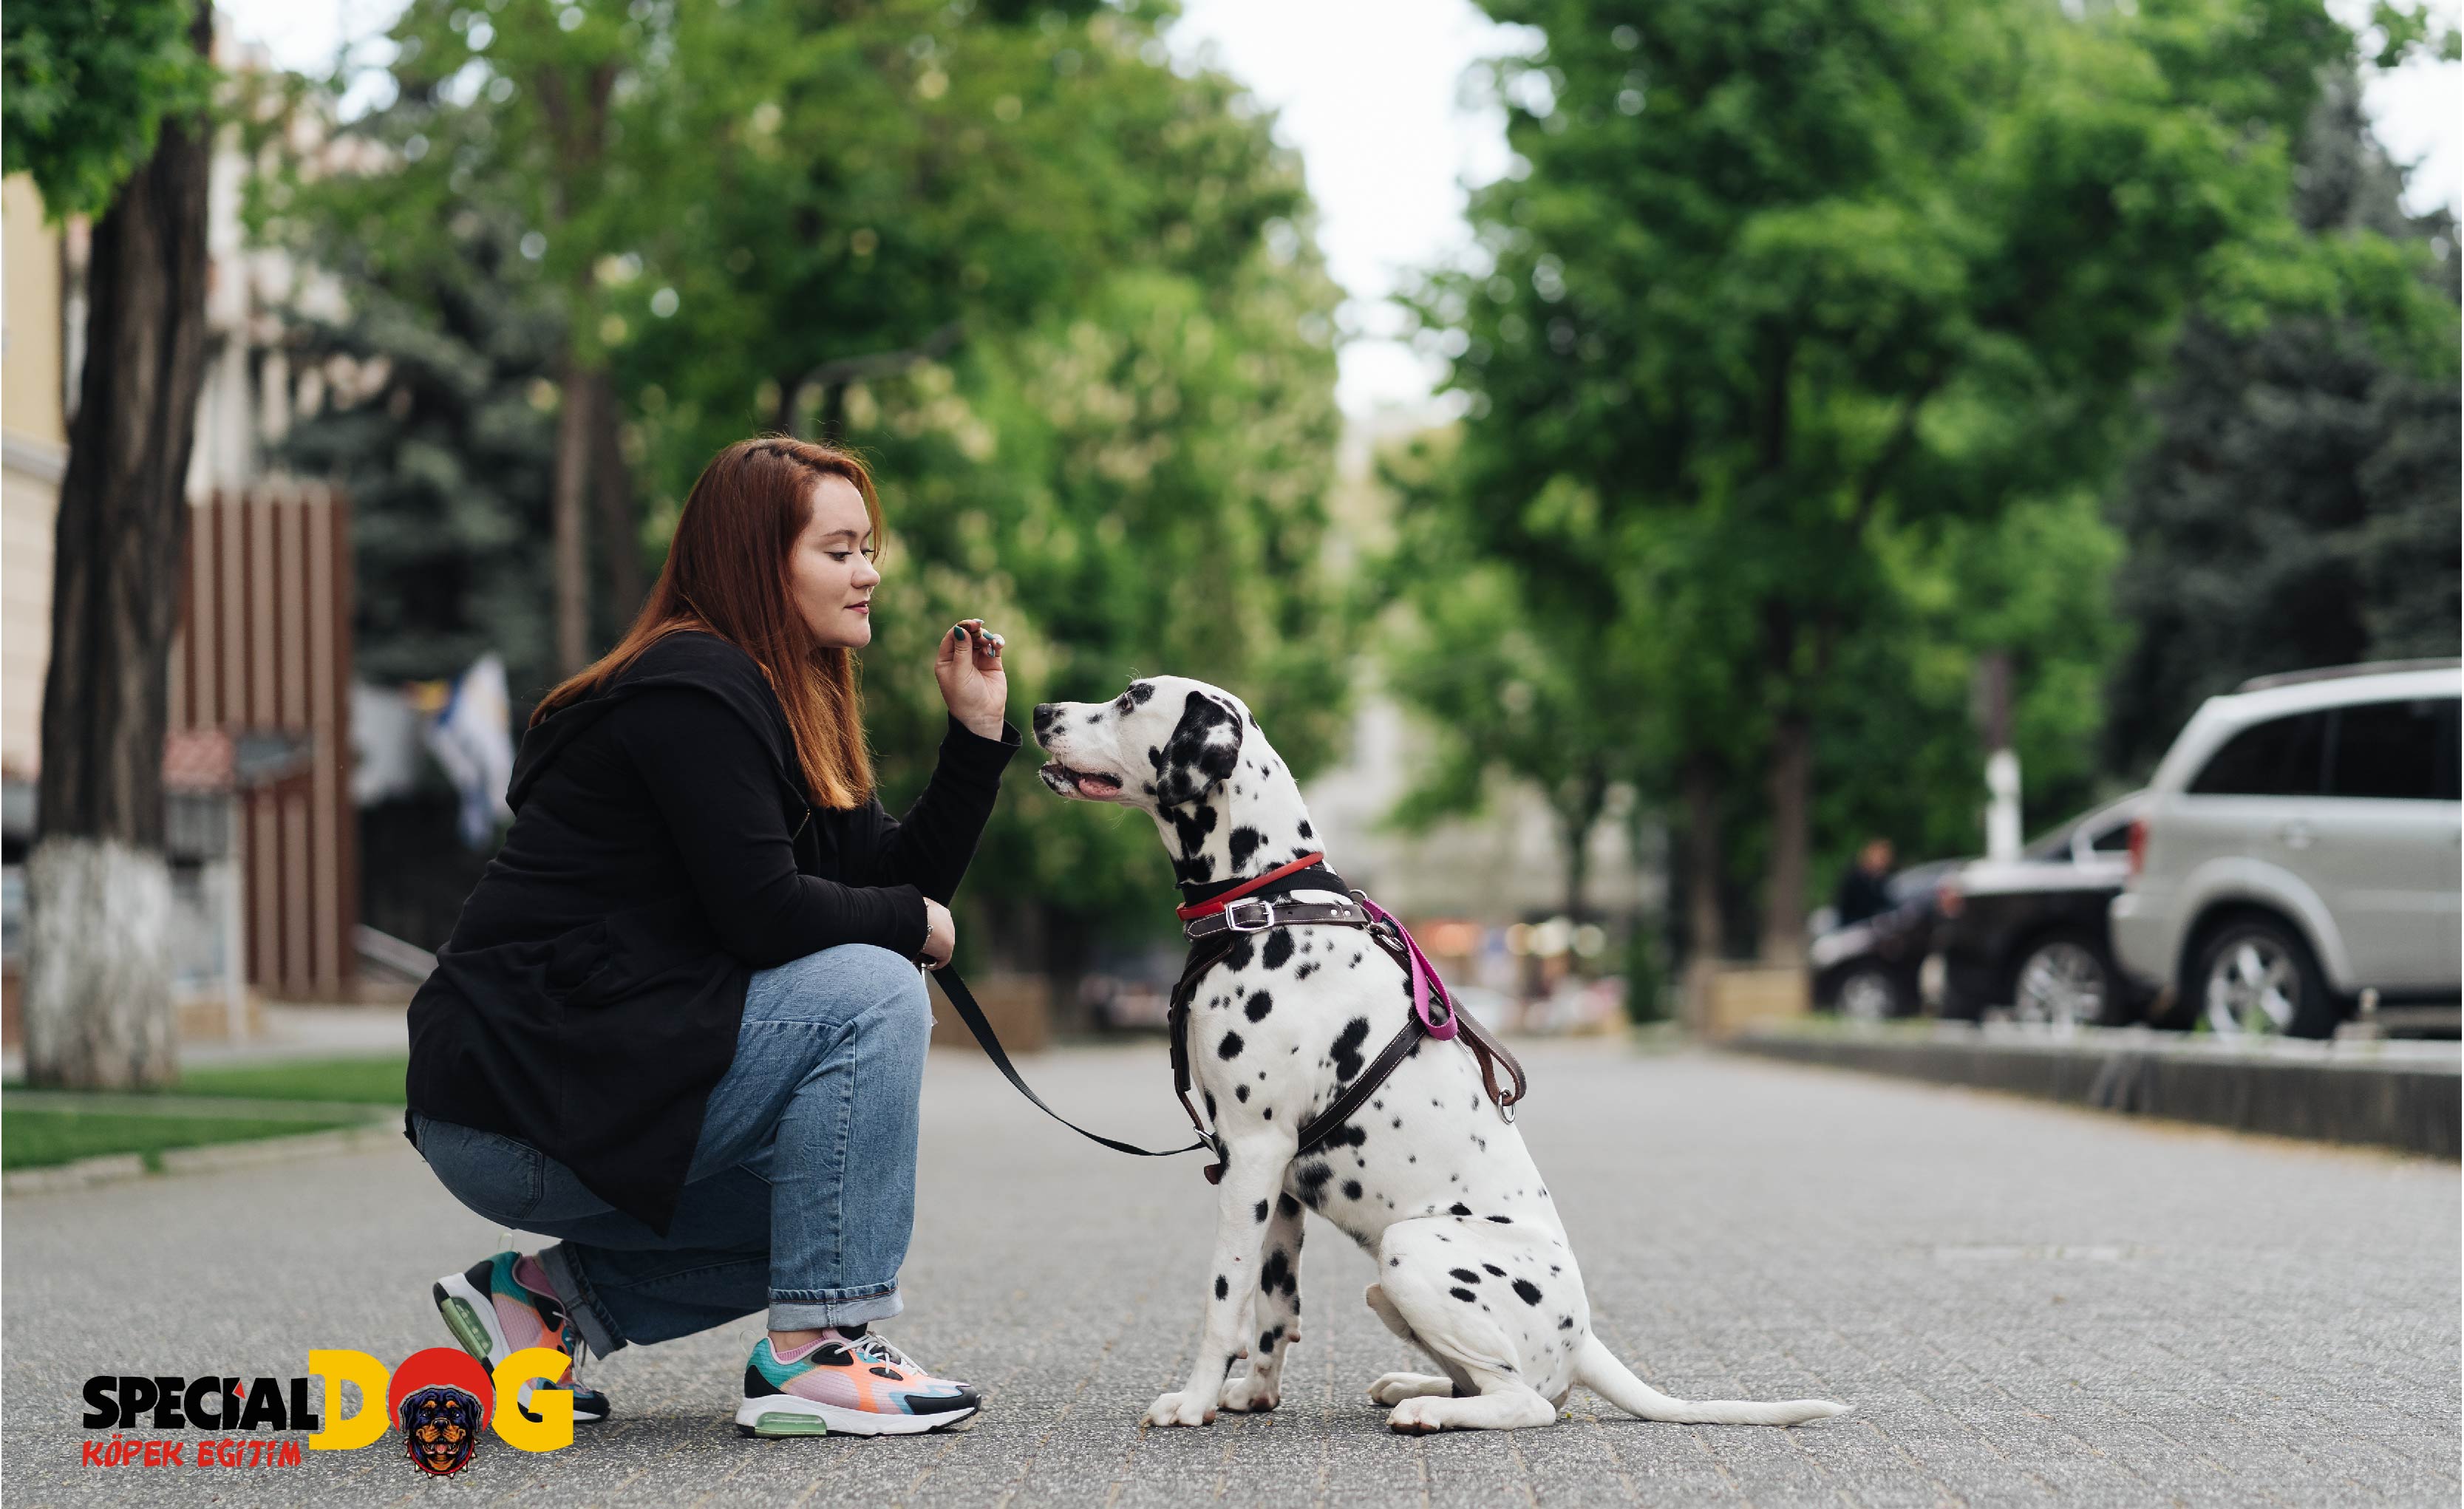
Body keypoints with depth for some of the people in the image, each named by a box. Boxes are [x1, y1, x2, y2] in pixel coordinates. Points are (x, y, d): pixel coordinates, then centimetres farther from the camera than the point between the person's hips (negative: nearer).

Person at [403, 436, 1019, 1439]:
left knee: (836, 1201, 17)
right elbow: (763, 913, -22)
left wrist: (979, 731, 5)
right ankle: (812, 1358, -15)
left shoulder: (787, 703, 16)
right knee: (868, 995, -18)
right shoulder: (692, 689, -15)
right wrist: (914, 922, -6)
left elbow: (897, 874, 12)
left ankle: (547, 1295, 13)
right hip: (513, 1102, -10)